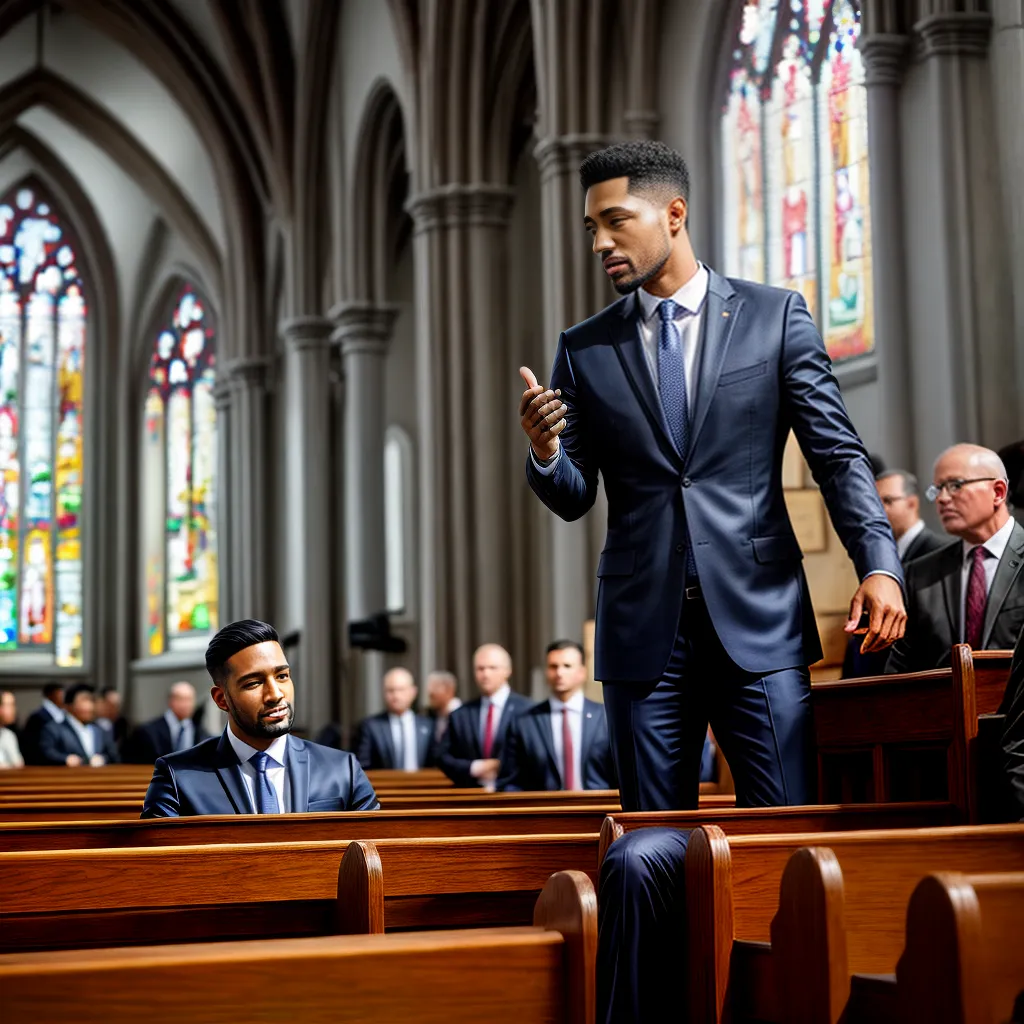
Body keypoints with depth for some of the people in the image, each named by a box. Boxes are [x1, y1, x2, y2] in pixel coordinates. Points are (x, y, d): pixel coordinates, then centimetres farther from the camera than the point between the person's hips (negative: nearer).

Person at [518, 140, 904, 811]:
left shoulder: (776, 316, 5)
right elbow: (574, 498, 11)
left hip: (759, 620, -2)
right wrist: (544, 452, -12)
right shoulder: (584, 350, 10)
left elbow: (838, 454, 2)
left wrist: (879, 565, -12)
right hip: (643, 628, 2)